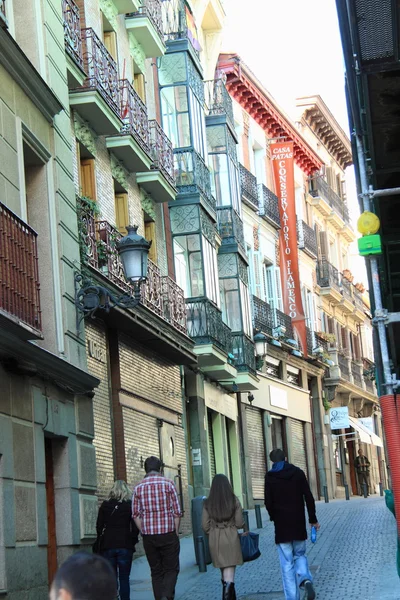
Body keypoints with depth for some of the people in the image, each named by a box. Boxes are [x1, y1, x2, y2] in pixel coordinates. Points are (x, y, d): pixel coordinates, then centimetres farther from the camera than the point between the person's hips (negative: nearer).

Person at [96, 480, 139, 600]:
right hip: (125, 545, -1)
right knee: (124, 578, 5)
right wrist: (133, 540, 9)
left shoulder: (105, 505, 4)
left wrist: (101, 542, 15)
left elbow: (99, 526, 4)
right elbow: (135, 527, -5)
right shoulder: (130, 505, -1)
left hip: (108, 545, 1)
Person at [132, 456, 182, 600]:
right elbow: (177, 511, -3)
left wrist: (144, 532, 10)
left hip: (148, 535, 2)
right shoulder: (168, 483, -2)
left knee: (156, 571, 12)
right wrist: (176, 532, 6)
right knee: (171, 569, 4)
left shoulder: (138, 487, 5)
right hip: (168, 534, -2)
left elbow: (136, 514, 2)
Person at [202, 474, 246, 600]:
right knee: (229, 573, -4)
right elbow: (239, 523, -5)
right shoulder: (234, 500, -5)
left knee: (223, 572, 19)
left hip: (215, 540, 3)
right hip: (231, 538, -2)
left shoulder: (208, 503, -1)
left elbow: (205, 525, 0)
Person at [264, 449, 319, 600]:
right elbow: (309, 498, 0)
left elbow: (268, 502, -5)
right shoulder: (298, 472, 2)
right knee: (300, 554, 18)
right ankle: (305, 579, -11)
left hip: (282, 525, -2)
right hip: (299, 523, 2)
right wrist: (313, 519, 8)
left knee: (287, 563, 3)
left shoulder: (270, 476, -4)